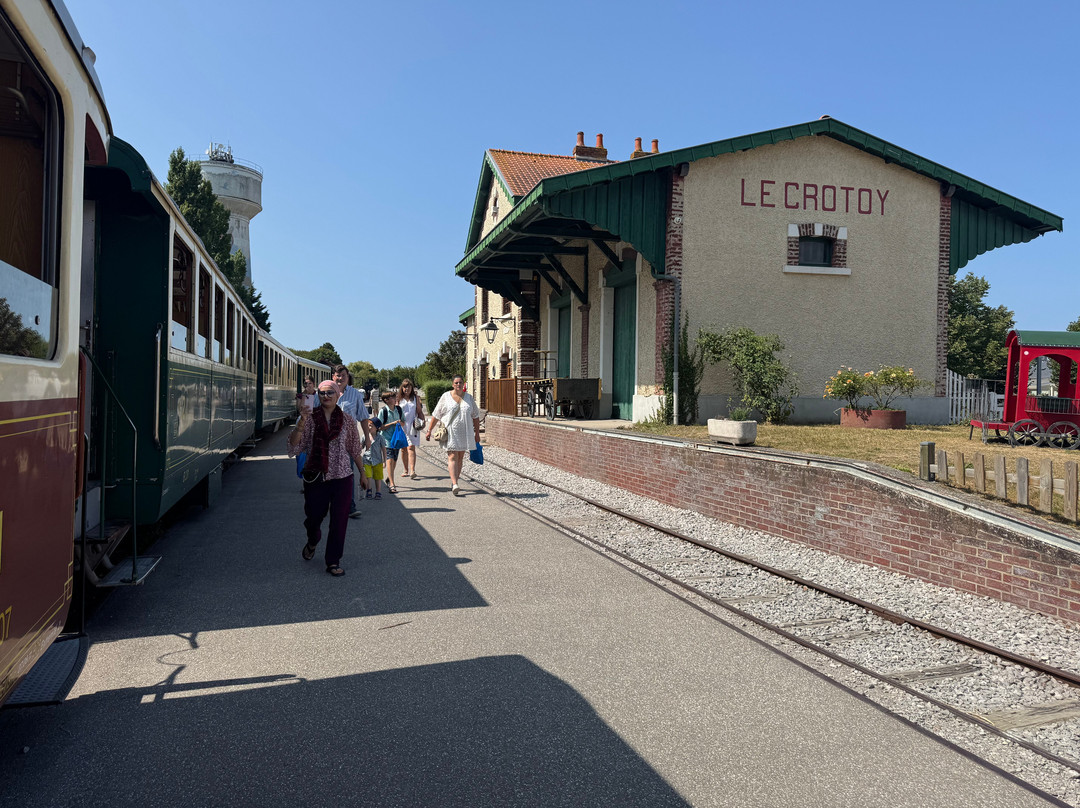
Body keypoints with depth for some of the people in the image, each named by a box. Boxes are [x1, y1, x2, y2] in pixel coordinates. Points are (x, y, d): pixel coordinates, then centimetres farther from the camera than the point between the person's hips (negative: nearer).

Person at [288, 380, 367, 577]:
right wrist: (301, 422, -22)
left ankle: (333, 561, 12)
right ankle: (312, 542, 44)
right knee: (313, 517, 9)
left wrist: (363, 472, 14)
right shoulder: (310, 418, -1)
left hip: (342, 477, 0)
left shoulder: (347, 420, 3)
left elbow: (355, 449, 12)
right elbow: (294, 445, -9)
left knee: (339, 520, -2)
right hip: (315, 477, 0)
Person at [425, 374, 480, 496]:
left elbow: (475, 416, 14)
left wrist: (477, 433, 11)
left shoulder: (469, 398, 9)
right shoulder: (446, 396, 1)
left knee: (460, 458, 8)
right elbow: (436, 415, 2)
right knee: (452, 457, -12)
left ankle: (453, 482, 19)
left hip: (464, 433, 4)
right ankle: (455, 485, -20)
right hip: (450, 432, -4)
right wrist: (429, 430, -1)